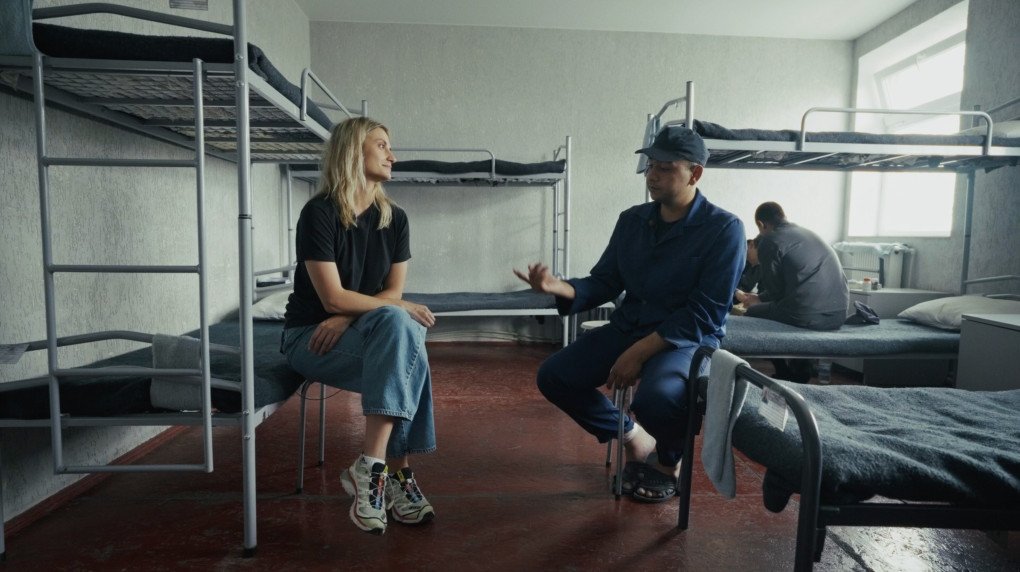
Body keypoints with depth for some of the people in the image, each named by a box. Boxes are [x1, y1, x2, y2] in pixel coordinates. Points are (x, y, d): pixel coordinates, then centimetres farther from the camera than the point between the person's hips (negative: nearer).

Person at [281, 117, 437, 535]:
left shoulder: (394, 218, 3)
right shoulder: (319, 213, -14)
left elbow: (393, 291, 0)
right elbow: (334, 298, -19)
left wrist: (347, 318, -17)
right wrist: (403, 308, -18)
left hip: (364, 333, 5)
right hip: (309, 337, -5)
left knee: (403, 327, -30)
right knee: (400, 322, -31)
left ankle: (372, 466, -27)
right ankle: (396, 472, -28)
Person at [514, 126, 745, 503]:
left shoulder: (724, 229, -11)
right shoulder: (631, 220, 5)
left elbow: (705, 314, -16)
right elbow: (604, 283, 5)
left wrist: (641, 352, -23)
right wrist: (559, 287, -16)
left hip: (690, 339, -5)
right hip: (627, 328, 6)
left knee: (655, 398, -36)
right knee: (553, 376, -10)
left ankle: (670, 460, 4)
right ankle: (633, 436, 14)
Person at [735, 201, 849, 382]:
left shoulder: (769, 241, -4)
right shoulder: (806, 233, 20)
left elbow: (775, 290, 1)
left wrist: (757, 300, 22)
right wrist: (758, 298, 39)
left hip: (808, 316, -8)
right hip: (839, 314, 8)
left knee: (752, 313, 15)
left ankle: (785, 375, 26)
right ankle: (800, 374, 40)